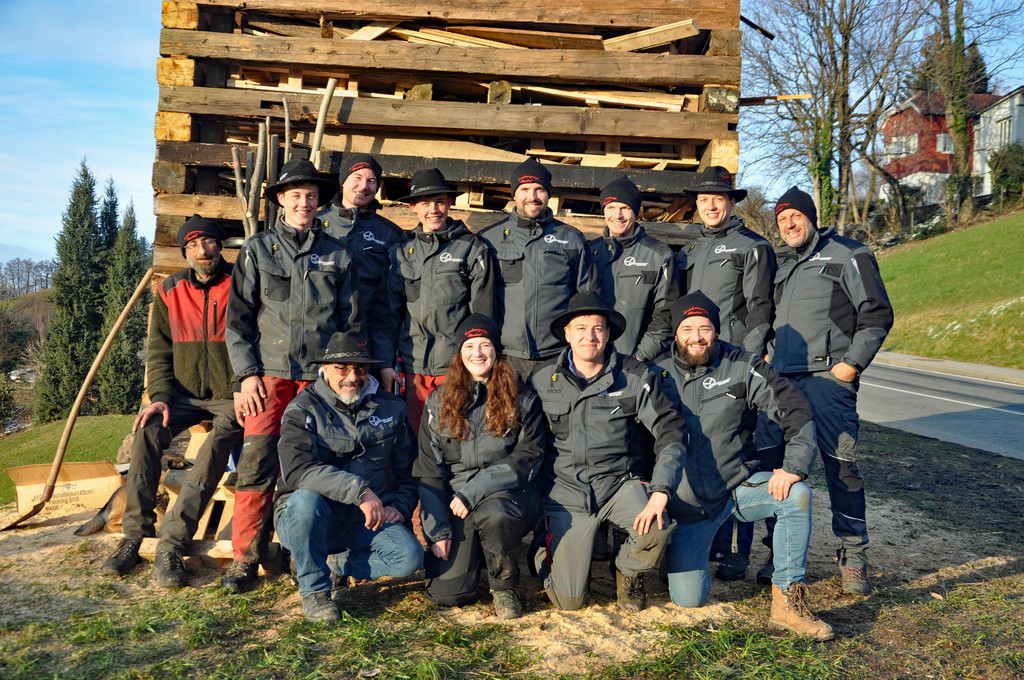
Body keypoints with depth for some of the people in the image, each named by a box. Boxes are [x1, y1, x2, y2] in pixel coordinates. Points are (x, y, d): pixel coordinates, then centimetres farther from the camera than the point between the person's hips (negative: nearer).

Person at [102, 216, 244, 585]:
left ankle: (170, 546, -31)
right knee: (148, 431, -24)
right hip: (185, 395, 4)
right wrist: (160, 397, -6)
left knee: (217, 444, -31)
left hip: (230, 398, -3)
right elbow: (158, 351, 9)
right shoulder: (169, 291, 8)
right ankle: (134, 536, -15)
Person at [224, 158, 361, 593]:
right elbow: (238, 319, 8)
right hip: (270, 373, -1)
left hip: (323, 374, 1)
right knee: (257, 463, -9)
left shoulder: (337, 255, 12)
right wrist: (247, 373, -1)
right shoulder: (257, 250, 10)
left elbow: (352, 321, 14)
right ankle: (245, 557, 2)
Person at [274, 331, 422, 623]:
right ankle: (314, 589, -13)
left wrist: (399, 505, 1)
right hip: (305, 519, -3)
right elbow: (297, 470, -25)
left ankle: (339, 566, 8)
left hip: (364, 520, 3)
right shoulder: (304, 409, -8)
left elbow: (408, 466, 19)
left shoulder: (391, 407, 7)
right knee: (306, 498, -37)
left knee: (409, 557, -21)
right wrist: (359, 490, -34)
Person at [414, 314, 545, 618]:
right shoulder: (439, 402, 8)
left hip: (507, 493, -2)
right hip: (454, 499, 2)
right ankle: (471, 553, 22)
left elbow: (528, 456, -7)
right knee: (446, 594, -13)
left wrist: (473, 492, -17)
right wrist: (437, 528, -3)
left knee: (494, 514, -38)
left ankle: (505, 585, -8)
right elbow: (428, 470, 7)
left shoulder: (523, 399, 3)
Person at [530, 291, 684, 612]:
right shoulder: (541, 380, -1)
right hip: (566, 490, 0)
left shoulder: (636, 377, -6)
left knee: (656, 530, -31)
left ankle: (627, 571, 6)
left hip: (620, 481, 0)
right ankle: (547, 550, 31)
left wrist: (660, 492, -20)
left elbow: (671, 431, -8)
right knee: (569, 601, -5)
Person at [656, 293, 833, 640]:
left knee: (797, 495, -29)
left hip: (736, 485, 1)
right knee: (688, 599, -5)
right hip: (685, 503, 0)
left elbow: (796, 411, -4)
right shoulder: (658, 374, -1)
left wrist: (794, 466, -17)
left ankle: (786, 601, -14)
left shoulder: (743, 367, -4)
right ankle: (671, 554, 31)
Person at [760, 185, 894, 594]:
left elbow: (877, 314, -2)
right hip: (779, 378, 6)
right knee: (771, 463, 5)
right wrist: (767, 352, 12)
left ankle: (853, 556, 9)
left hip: (827, 378, -6)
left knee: (841, 466, -4)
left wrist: (853, 362, -11)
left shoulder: (848, 255, 3)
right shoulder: (781, 265, 21)